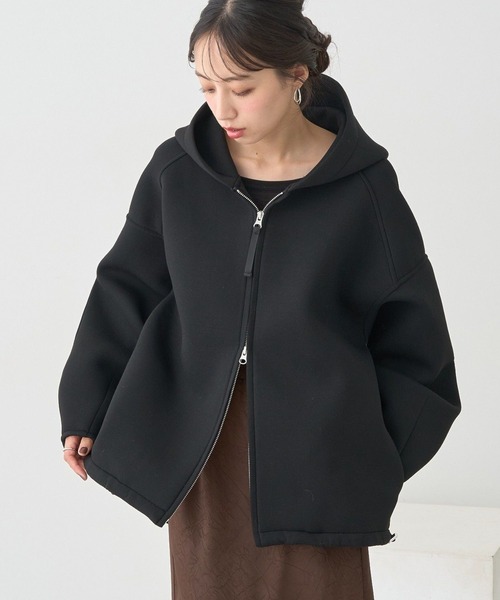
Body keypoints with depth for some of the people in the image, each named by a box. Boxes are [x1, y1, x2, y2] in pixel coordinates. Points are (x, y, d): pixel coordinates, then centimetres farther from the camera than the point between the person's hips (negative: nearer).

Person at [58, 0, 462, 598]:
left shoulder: (363, 185, -9)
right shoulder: (176, 171, -4)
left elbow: (406, 323, 0)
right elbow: (125, 292, 5)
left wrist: (384, 455, 1)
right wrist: (85, 412, 4)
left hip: (314, 441, -2)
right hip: (197, 436, 2)